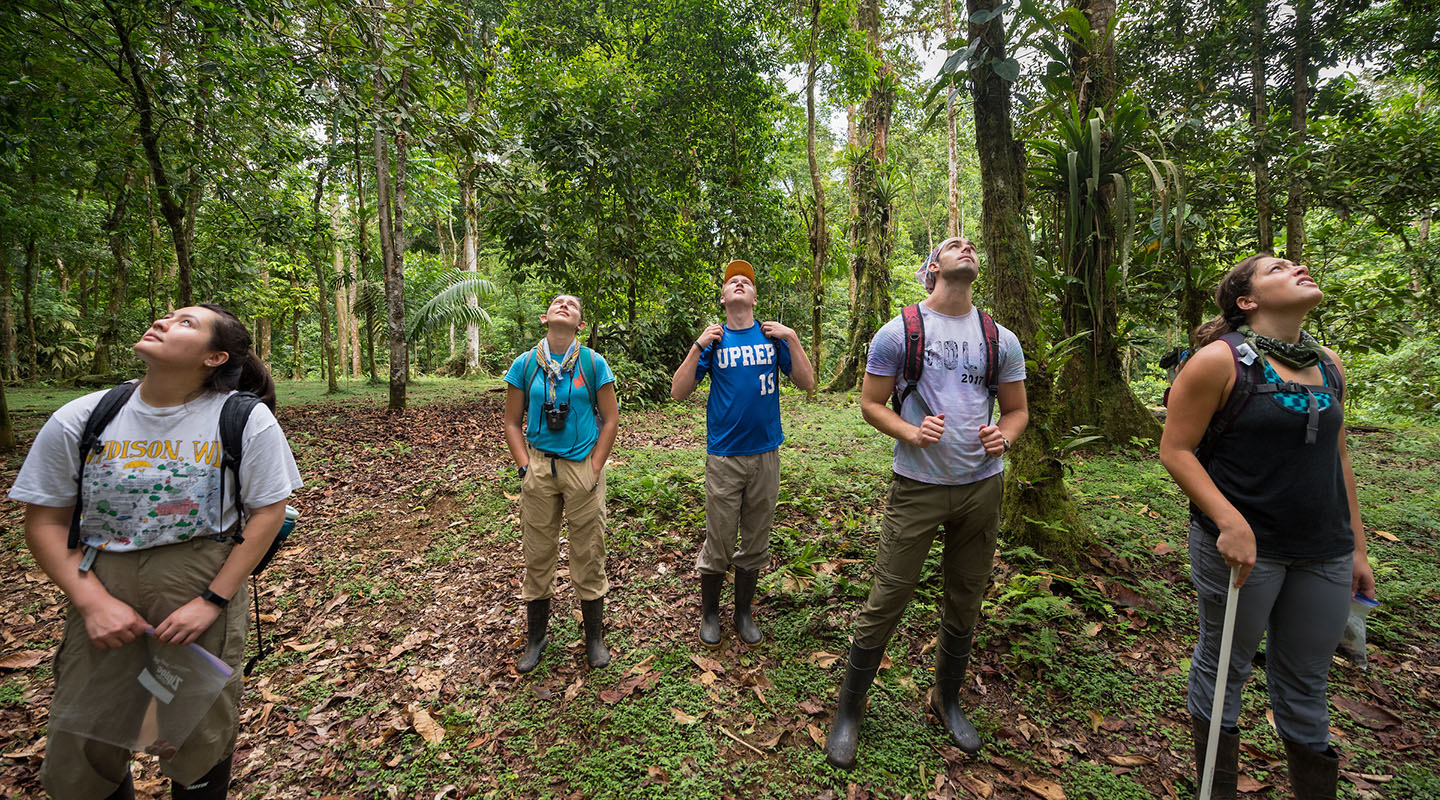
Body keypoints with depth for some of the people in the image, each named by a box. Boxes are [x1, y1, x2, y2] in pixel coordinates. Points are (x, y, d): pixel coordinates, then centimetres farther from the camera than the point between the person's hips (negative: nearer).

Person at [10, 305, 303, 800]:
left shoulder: (246, 420, -12)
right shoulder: (77, 421, -4)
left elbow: (268, 513, -9)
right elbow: (45, 522, 1)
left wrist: (212, 601, -13)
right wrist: (94, 603, -10)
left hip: (203, 588, -2)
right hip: (103, 594, 3)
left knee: (201, 740, 12)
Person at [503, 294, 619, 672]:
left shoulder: (594, 364, -1)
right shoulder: (524, 364, 3)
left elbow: (610, 419, 1)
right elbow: (512, 423, 7)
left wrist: (594, 470, -5)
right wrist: (525, 468, -3)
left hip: (583, 467, -1)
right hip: (538, 467, 1)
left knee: (589, 555, 7)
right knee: (537, 555, 11)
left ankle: (594, 637, 25)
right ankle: (535, 638, 30)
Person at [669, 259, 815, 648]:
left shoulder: (773, 336, 5)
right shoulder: (713, 339, 2)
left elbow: (807, 383, 1)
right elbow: (679, 392, -3)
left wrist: (792, 338, -8)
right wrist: (699, 346, -11)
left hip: (766, 453, 2)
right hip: (724, 455, -2)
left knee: (755, 541, 12)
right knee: (719, 541, 5)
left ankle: (744, 612, 31)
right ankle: (709, 613, 27)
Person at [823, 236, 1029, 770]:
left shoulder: (1001, 340, 7)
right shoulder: (898, 332, -3)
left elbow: (1017, 409, 12)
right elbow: (870, 404, -1)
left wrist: (1004, 436, -11)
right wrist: (911, 433, -19)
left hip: (982, 486, 4)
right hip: (917, 486, -4)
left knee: (964, 604, 16)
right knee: (886, 602, -1)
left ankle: (947, 701, 39)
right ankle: (848, 711, 19)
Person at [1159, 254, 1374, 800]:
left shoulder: (1329, 364, 9)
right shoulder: (1220, 360, -12)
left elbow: (1336, 456, 15)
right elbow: (1175, 450, -13)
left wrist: (1357, 545, 14)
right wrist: (1229, 521, -22)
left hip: (1323, 553, 6)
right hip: (1242, 546, -5)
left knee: (1305, 684, 17)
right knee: (1223, 669, 11)